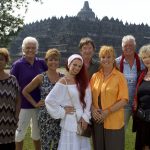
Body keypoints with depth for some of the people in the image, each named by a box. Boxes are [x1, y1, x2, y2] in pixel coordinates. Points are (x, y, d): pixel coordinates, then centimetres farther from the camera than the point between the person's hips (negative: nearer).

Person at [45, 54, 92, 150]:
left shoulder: (83, 81, 6)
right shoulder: (63, 82, -9)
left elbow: (88, 100, 3)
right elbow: (49, 100, -14)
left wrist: (85, 117, -6)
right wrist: (62, 112, -10)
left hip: (82, 119, 5)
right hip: (70, 121, -5)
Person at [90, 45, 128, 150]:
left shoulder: (119, 76, -6)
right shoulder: (95, 76, 6)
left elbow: (124, 100, -10)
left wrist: (108, 111, -16)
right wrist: (93, 109, -8)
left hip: (114, 122, -4)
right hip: (97, 121, 4)